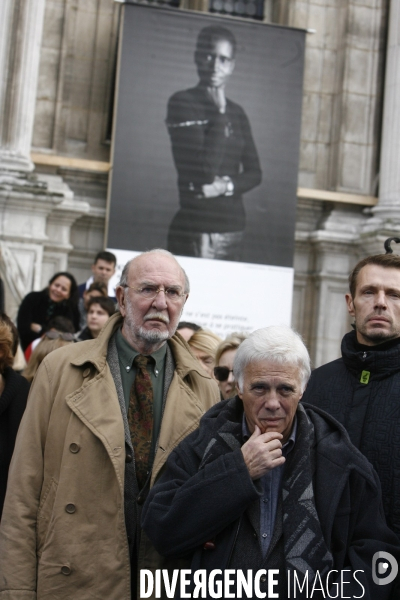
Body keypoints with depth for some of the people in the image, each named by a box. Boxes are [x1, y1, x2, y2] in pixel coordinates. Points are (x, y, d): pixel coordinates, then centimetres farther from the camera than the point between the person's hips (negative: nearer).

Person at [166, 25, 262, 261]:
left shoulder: (237, 112, 14)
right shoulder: (182, 102, -4)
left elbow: (255, 173, 12)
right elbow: (204, 169, -14)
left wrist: (226, 186, -8)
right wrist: (220, 113, -10)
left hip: (233, 227, 6)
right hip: (196, 229, -6)